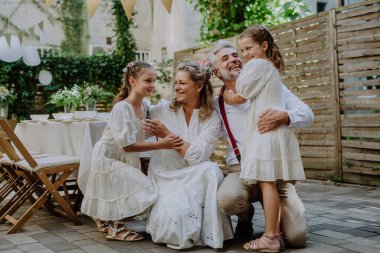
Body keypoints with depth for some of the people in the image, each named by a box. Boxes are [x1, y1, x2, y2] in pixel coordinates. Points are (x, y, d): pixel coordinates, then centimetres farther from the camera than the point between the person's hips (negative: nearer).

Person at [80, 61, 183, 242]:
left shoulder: (144, 106, -2)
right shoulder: (122, 108, -27)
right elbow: (127, 145, -30)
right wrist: (161, 145, -32)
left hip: (125, 159, 8)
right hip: (109, 157, -8)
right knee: (141, 188, -13)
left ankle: (104, 220, 42)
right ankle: (116, 227, 3)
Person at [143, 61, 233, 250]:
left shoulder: (212, 119, -3)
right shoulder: (164, 109, 0)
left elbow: (197, 156, -15)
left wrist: (167, 134, -17)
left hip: (194, 178, 1)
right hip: (164, 178, -1)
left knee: (210, 169, -34)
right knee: (175, 215, -32)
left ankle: (210, 233, -19)